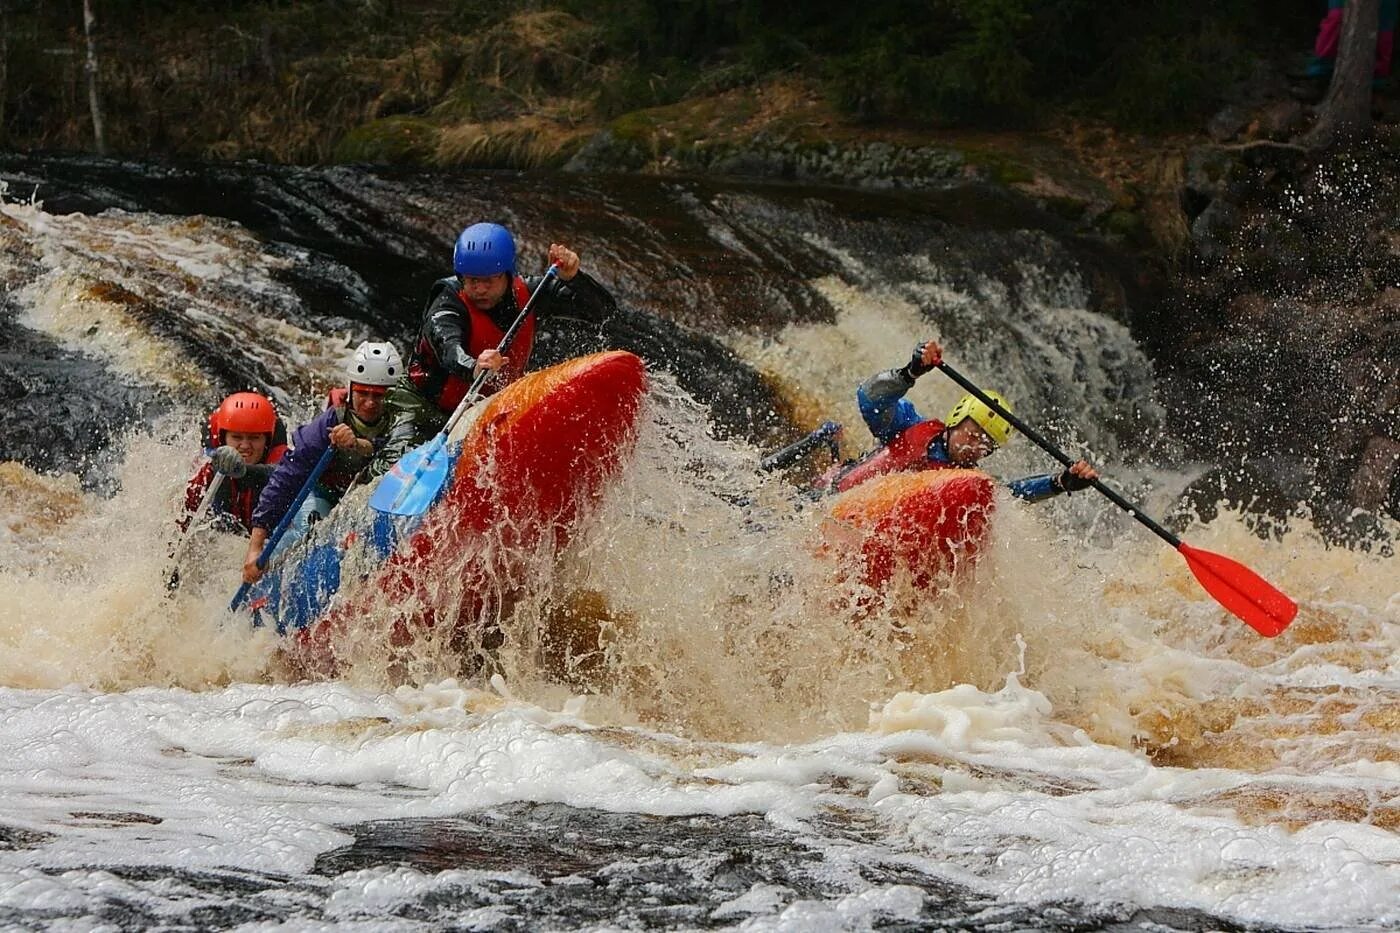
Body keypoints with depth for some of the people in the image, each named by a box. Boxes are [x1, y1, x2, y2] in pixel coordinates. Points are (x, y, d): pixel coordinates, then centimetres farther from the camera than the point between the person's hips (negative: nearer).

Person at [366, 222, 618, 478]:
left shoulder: (527, 294, -10)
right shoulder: (448, 305, -22)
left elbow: (604, 310, -11)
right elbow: (448, 348, -44)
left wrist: (573, 278, -32)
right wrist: (474, 369, -68)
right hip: (424, 404, -4)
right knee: (400, 460, -27)